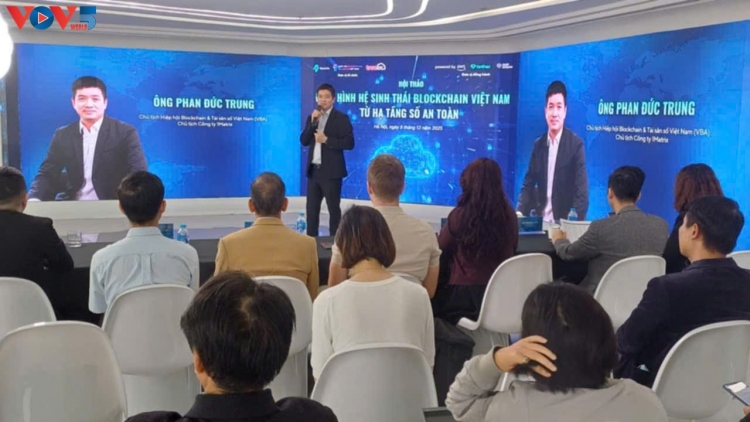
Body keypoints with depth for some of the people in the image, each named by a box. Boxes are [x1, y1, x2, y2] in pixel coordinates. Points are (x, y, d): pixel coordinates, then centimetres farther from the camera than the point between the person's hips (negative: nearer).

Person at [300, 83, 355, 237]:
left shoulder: (341, 118, -5)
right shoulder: (312, 117, 13)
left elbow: (349, 143, -13)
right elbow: (304, 141, 3)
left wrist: (326, 140, -17)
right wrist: (313, 122, -8)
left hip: (331, 171, -6)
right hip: (313, 170, 6)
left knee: (333, 209, 2)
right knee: (311, 209, 10)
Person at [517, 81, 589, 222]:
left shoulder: (576, 144, -6)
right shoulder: (538, 145, 8)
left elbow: (581, 189, -11)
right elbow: (528, 184, 8)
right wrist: (520, 212, -8)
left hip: (564, 222, -4)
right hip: (540, 220, 4)